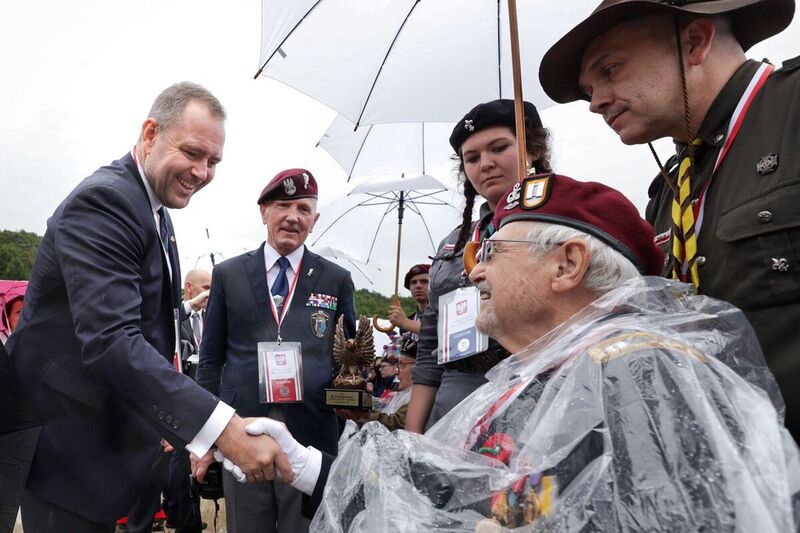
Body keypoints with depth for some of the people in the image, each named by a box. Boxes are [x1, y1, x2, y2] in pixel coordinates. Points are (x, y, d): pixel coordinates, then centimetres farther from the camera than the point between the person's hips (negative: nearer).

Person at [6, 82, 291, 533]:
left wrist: (164, 421, 16)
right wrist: (224, 428, -40)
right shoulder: (103, 200, -22)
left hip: (111, 435, 9)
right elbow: (111, 340, -34)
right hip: (70, 441, -9)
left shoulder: (154, 212, 9)